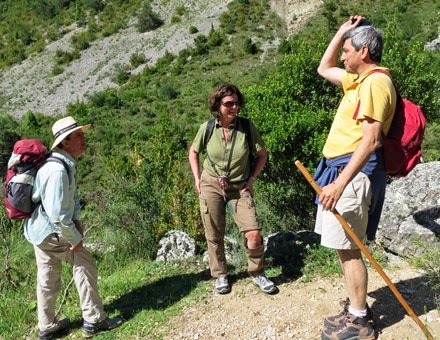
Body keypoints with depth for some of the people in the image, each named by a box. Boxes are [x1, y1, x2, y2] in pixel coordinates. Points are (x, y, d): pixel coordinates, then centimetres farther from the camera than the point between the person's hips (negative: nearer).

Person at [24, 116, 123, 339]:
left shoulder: (68, 164, 3)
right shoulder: (57, 170, -29)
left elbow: (72, 196, 13)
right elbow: (58, 215, -30)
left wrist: (76, 220, 0)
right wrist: (75, 239, -19)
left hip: (41, 230, 9)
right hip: (50, 231, -9)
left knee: (47, 279, 18)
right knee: (85, 264, 2)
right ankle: (94, 320, 13)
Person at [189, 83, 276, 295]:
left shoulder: (247, 126, -10)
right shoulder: (207, 128, -8)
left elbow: (262, 155, 2)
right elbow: (193, 152, 10)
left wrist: (252, 179, -4)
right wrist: (197, 179, 4)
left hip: (240, 188, 0)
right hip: (211, 185, 1)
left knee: (254, 234, -11)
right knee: (214, 236, 8)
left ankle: (257, 273, 15)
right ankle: (220, 275, 30)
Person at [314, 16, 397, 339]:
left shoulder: (376, 82, -13)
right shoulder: (361, 80, 18)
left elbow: (371, 140, -22)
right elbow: (324, 69, 33)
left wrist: (340, 183, -26)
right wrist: (343, 30, 25)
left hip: (354, 172, -10)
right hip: (343, 169, 10)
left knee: (348, 247, -4)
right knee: (345, 246, 15)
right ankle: (356, 309, 28)